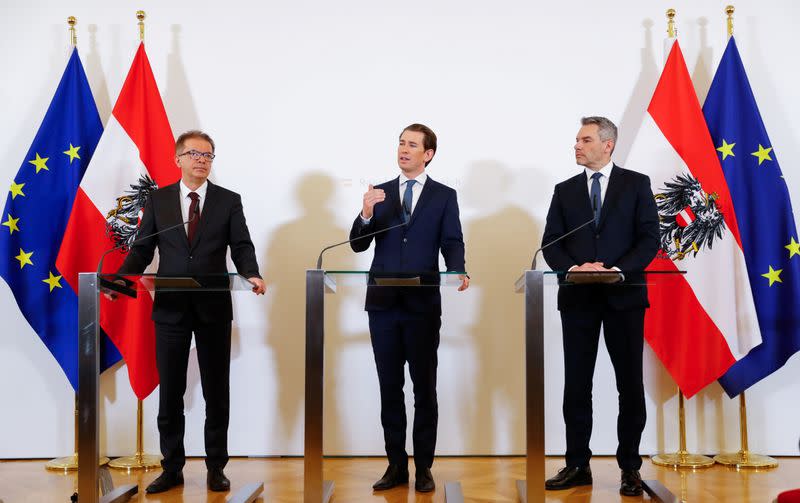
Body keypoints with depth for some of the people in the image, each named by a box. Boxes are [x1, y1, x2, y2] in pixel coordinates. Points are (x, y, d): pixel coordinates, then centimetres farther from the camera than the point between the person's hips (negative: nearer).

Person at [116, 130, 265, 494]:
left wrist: (251, 274, -22)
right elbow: (142, 249, 5)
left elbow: (241, 247, -1)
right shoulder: (158, 200, 7)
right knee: (170, 393, 7)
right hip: (170, 308, 1)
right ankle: (172, 468, 17)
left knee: (217, 392, 6)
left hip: (214, 307, -1)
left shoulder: (229, 201, 5)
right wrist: (119, 278, -11)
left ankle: (216, 468, 17)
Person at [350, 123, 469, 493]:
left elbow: (452, 244, -1)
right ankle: (396, 465, 16)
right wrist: (366, 214, -15)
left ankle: (424, 468, 11)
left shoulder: (444, 196, 5)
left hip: (423, 304, -2)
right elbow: (358, 244, 5)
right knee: (390, 388, 8)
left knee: (424, 388, 3)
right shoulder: (379, 193, 10)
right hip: (383, 303, 2)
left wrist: (458, 271, -22)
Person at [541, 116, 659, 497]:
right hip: (578, 297, 2)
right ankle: (577, 465, 12)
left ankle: (630, 467, 12)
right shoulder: (565, 190, 11)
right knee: (576, 384, 5)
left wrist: (618, 270, -17)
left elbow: (649, 238, -3)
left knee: (630, 383, 3)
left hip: (624, 295, -2)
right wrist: (573, 268, -14)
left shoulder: (636, 184, 4)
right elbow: (551, 243, 6)